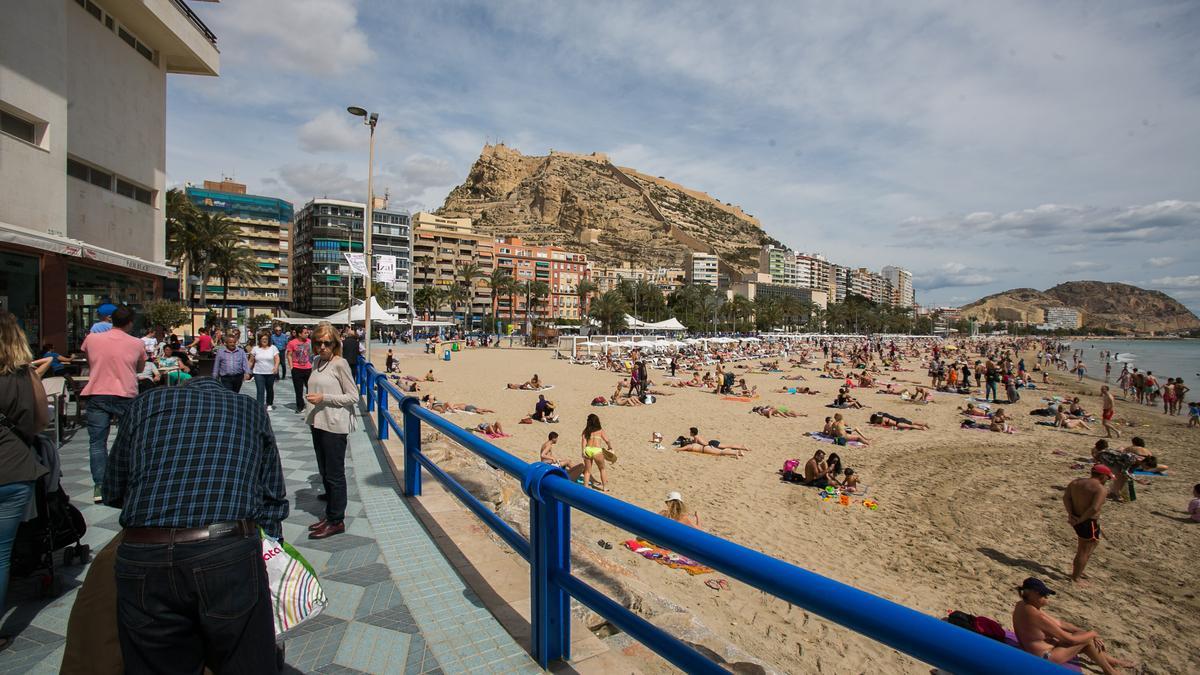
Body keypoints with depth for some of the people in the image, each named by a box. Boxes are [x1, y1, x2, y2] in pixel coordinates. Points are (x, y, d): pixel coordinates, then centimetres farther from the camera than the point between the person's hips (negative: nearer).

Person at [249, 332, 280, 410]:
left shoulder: (273, 348, 0)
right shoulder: (255, 348, 4)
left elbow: (277, 359, -5)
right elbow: (251, 361, 8)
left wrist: (276, 367, -22)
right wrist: (248, 370, 5)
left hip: (270, 373, 0)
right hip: (258, 373, 0)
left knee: (269, 389, 14)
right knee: (260, 390, -8)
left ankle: (269, 404, 31)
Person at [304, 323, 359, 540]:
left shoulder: (340, 364, -13)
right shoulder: (317, 362, 9)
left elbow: (353, 397, -14)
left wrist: (323, 398, -19)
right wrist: (313, 399, 9)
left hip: (335, 426, -8)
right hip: (318, 424, 8)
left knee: (334, 475, 1)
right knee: (325, 473, 18)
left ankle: (337, 521, 13)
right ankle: (330, 514, 31)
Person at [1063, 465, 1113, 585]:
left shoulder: (1075, 482, 6)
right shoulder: (1101, 489, -15)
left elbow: (1065, 497, -2)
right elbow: (1094, 508, -25)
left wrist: (1070, 514, -6)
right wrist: (1081, 520, -17)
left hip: (1075, 519, 7)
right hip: (1089, 522, -7)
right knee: (1084, 550, 7)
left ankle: (1078, 571, 35)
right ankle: (1076, 577, 16)